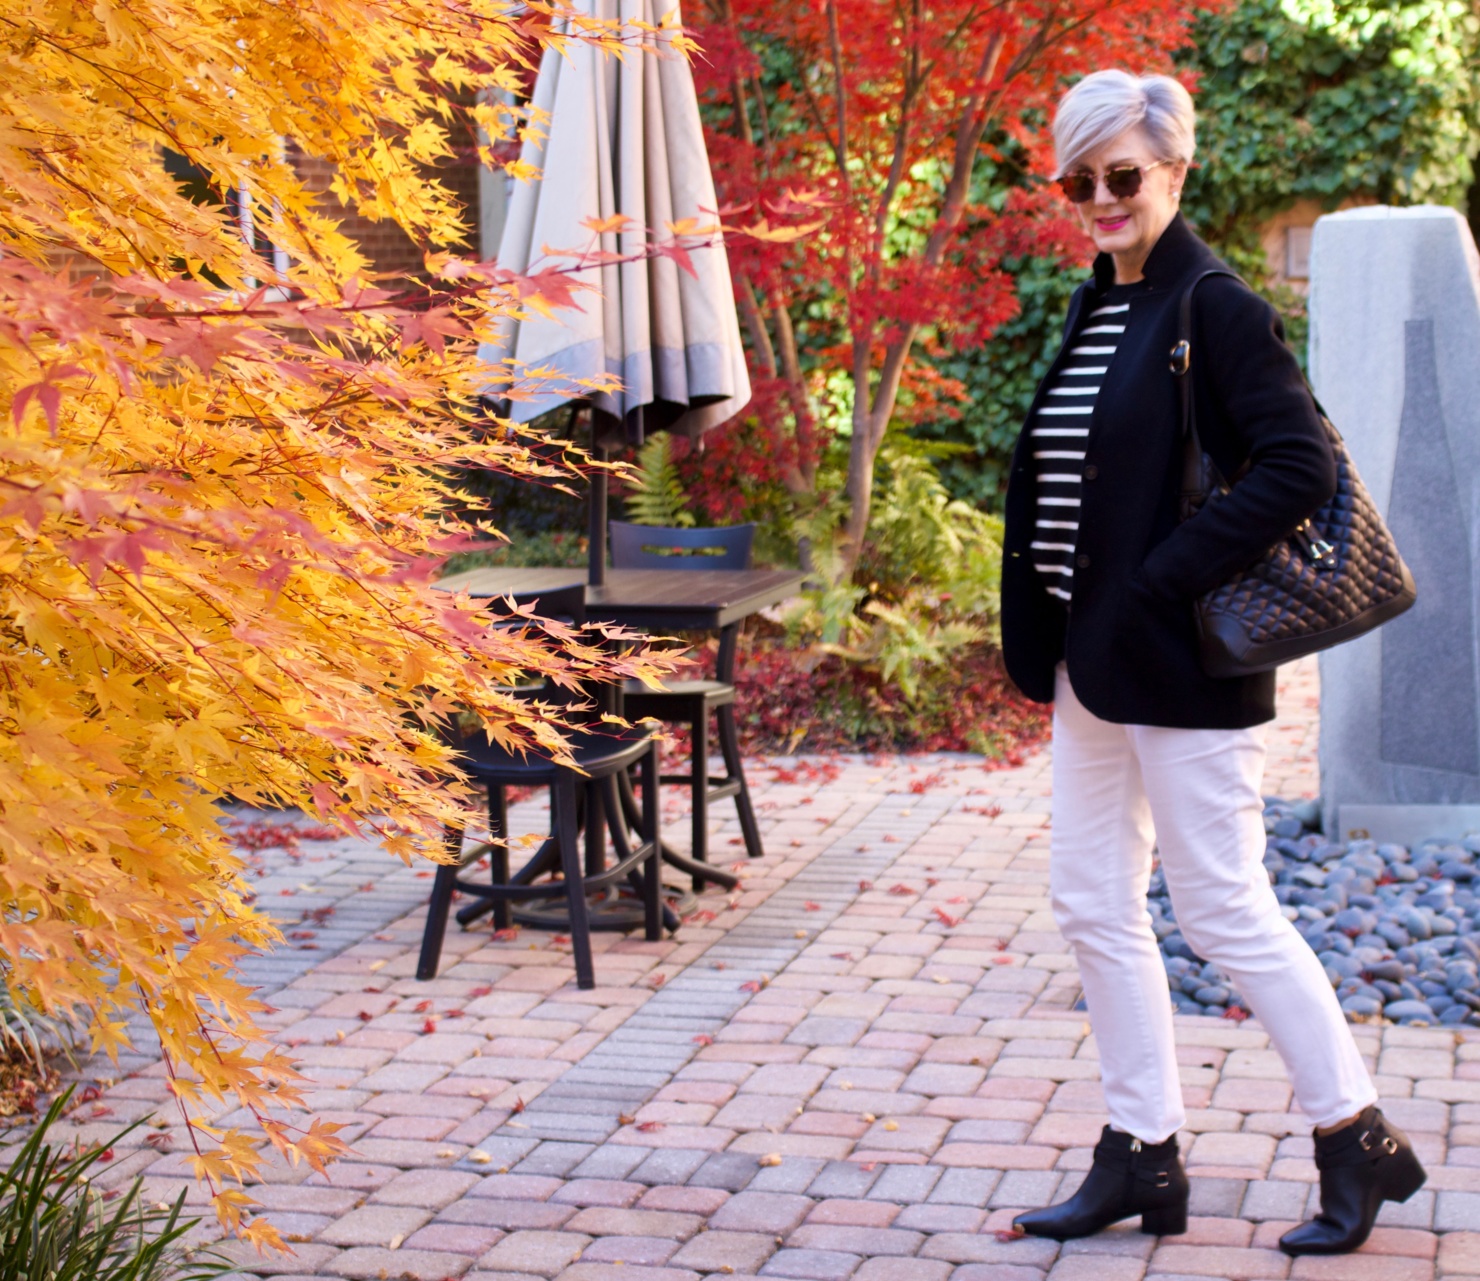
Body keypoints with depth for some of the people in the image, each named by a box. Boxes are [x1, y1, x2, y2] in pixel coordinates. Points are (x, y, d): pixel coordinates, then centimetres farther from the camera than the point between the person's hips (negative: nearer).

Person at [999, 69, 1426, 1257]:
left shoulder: (1217, 307, -13)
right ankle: (1143, 1155, 23)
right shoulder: (1096, 310, 12)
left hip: (1184, 666, -9)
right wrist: (1048, 636, 10)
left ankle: (1361, 1136, 16)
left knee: (1224, 910, -1)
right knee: (1095, 906, 11)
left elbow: (1301, 467, -22)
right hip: (1093, 662, 9)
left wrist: (1166, 580, -21)